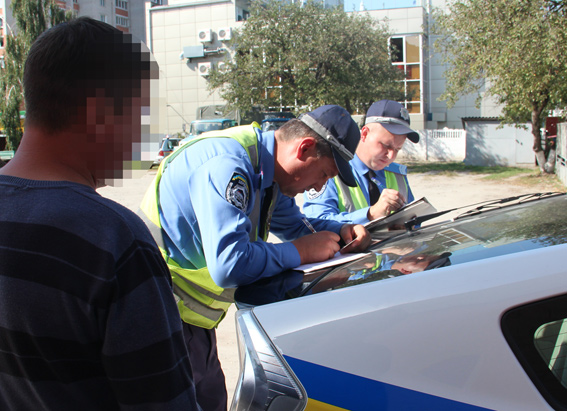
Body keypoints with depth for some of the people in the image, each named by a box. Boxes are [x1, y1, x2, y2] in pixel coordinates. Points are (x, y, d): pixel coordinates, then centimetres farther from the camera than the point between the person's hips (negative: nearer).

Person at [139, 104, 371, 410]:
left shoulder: (267, 168, 4)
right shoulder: (226, 166, -27)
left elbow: (294, 225, 19)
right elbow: (230, 265, -36)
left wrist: (341, 232, 0)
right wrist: (301, 251, -23)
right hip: (164, 311, -9)